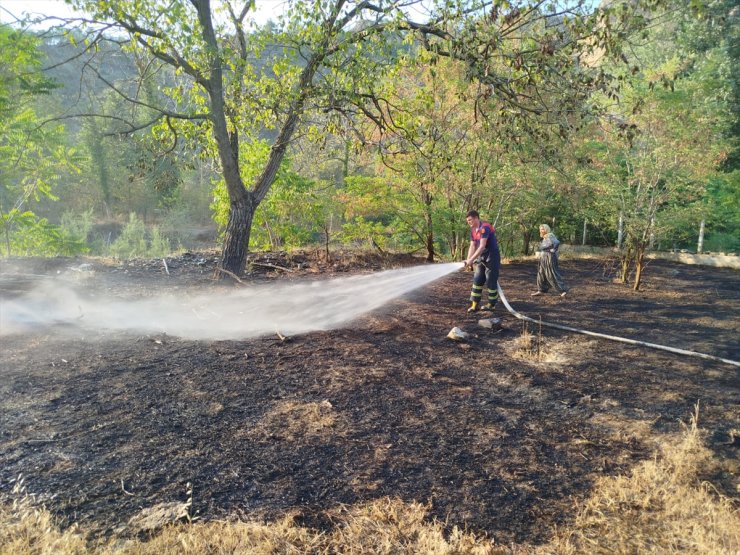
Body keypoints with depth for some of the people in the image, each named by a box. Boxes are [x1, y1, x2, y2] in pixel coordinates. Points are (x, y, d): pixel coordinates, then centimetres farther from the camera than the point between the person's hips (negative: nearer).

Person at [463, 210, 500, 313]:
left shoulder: (485, 227, -21)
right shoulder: (473, 230, 7)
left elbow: (482, 246, -27)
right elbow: (472, 246, 4)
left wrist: (471, 259, -28)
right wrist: (468, 260, -9)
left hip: (492, 257, -9)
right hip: (482, 257, 9)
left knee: (491, 281, -1)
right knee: (477, 280, 6)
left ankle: (491, 304, 13)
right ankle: (475, 305, 9)